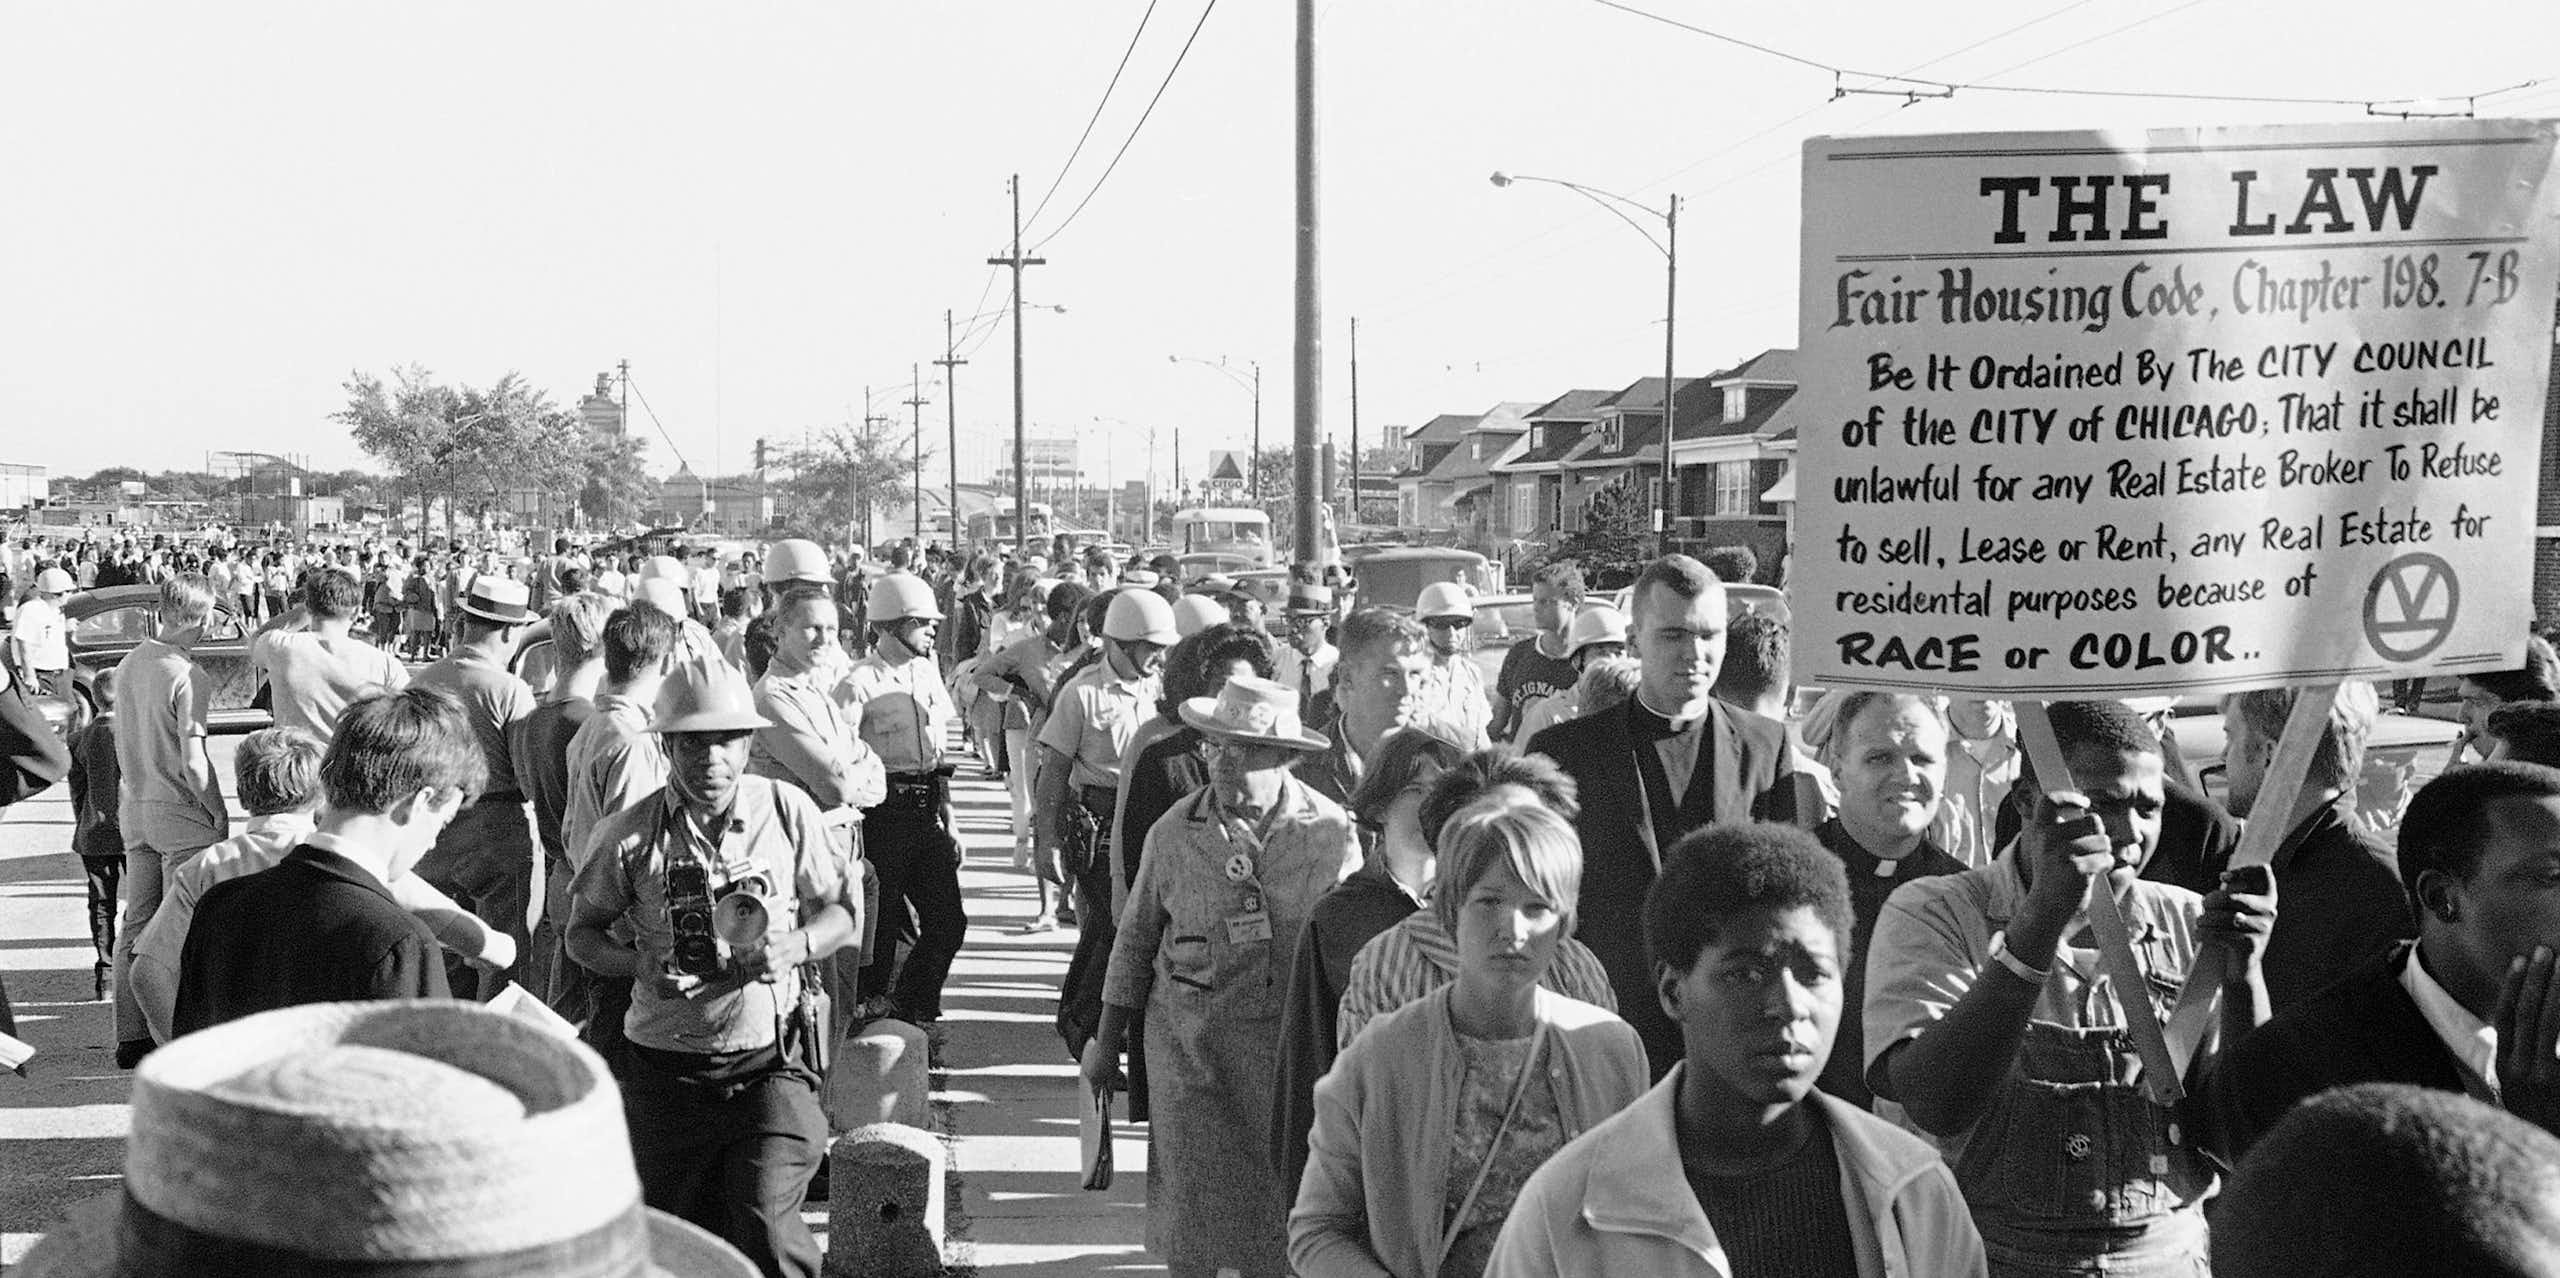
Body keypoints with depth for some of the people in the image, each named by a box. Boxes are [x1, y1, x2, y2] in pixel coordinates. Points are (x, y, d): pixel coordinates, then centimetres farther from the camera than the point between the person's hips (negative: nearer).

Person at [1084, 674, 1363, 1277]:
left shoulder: (1332, 830, -5)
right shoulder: (1175, 831, -3)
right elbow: (1135, 938, 7)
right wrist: (1106, 1041, 10)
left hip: (1289, 1040, 0)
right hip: (1187, 1037, 0)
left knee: (1278, 1193, 7)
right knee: (1189, 1188, 6)